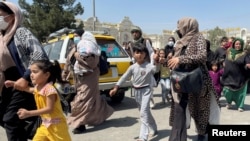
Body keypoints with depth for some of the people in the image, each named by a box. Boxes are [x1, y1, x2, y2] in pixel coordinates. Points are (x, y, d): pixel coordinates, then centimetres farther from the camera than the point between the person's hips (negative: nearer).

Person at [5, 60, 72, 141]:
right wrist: (14, 84, 25)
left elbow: (49, 109, -29)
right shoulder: (38, 87, 4)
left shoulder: (49, 89, -26)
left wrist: (29, 113, -31)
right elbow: (30, 90, 28)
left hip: (56, 125, -9)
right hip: (45, 124, 9)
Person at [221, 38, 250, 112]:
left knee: (240, 91, 3)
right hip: (229, 76, 2)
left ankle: (240, 106, 19)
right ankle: (229, 103, 27)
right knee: (227, 90, 0)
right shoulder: (229, 52, 7)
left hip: (240, 77, -2)